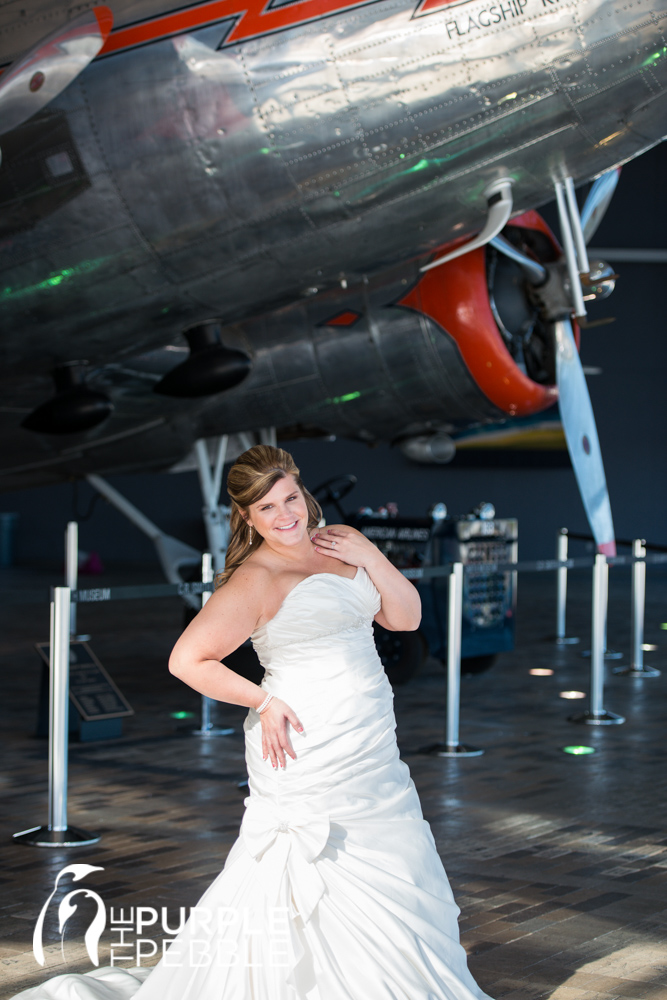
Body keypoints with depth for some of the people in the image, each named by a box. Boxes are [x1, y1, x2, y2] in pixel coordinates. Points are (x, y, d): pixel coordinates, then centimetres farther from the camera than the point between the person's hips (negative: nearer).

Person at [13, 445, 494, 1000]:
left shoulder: (340, 545, 8)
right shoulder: (254, 581, -13)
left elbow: (406, 618, 8)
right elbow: (186, 659, -15)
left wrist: (369, 556, -5)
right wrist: (263, 700, -13)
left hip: (371, 754, 7)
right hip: (310, 754, -7)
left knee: (392, 878, 14)